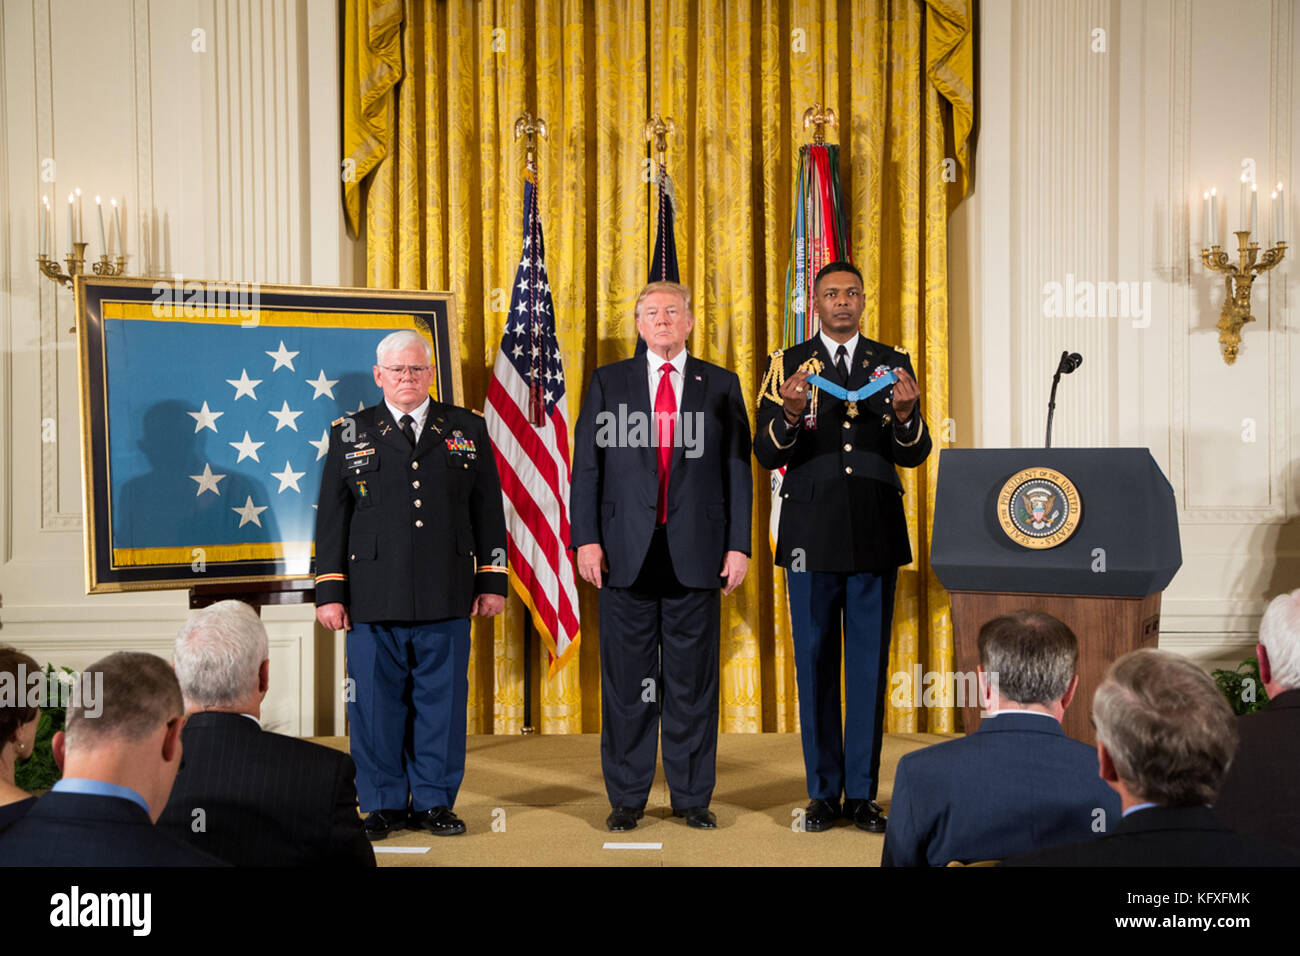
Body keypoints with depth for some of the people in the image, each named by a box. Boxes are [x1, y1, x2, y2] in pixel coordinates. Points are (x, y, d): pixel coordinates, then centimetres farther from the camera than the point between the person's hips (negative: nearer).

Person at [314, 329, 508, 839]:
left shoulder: (467, 429, 11)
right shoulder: (350, 434, 9)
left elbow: (488, 510, 11)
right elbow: (331, 517, 7)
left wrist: (492, 581, 6)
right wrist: (330, 591, 1)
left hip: (447, 601, 1)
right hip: (373, 600, 0)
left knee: (442, 700, 4)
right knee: (376, 701, 3)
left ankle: (434, 801, 16)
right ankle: (384, 803, 15)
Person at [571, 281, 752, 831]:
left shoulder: (721, 386, 10)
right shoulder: (608, 383, 9)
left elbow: (737, 470, 7)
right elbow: (586, 466, 5)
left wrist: (738, 544, -1)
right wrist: (585, 538, -5)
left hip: (696, 553, 0)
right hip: (626, 553, 0)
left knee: (693, 678, 5)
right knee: (626, 678, 4)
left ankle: (691, 796, 16)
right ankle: (626, 798, 14)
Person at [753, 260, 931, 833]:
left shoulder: (892, 364, 9)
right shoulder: (787, 365, 5)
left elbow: (915, 455, 4)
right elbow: (766, 455, -2)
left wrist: (905, 415, -16)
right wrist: (790, 414, -22)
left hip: (875, 534, 1)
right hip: (812, 535, -1)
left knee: (869, 663, 4)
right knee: (815, 662, 4)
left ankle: (862, 792, 13)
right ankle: (823, 791, 14)